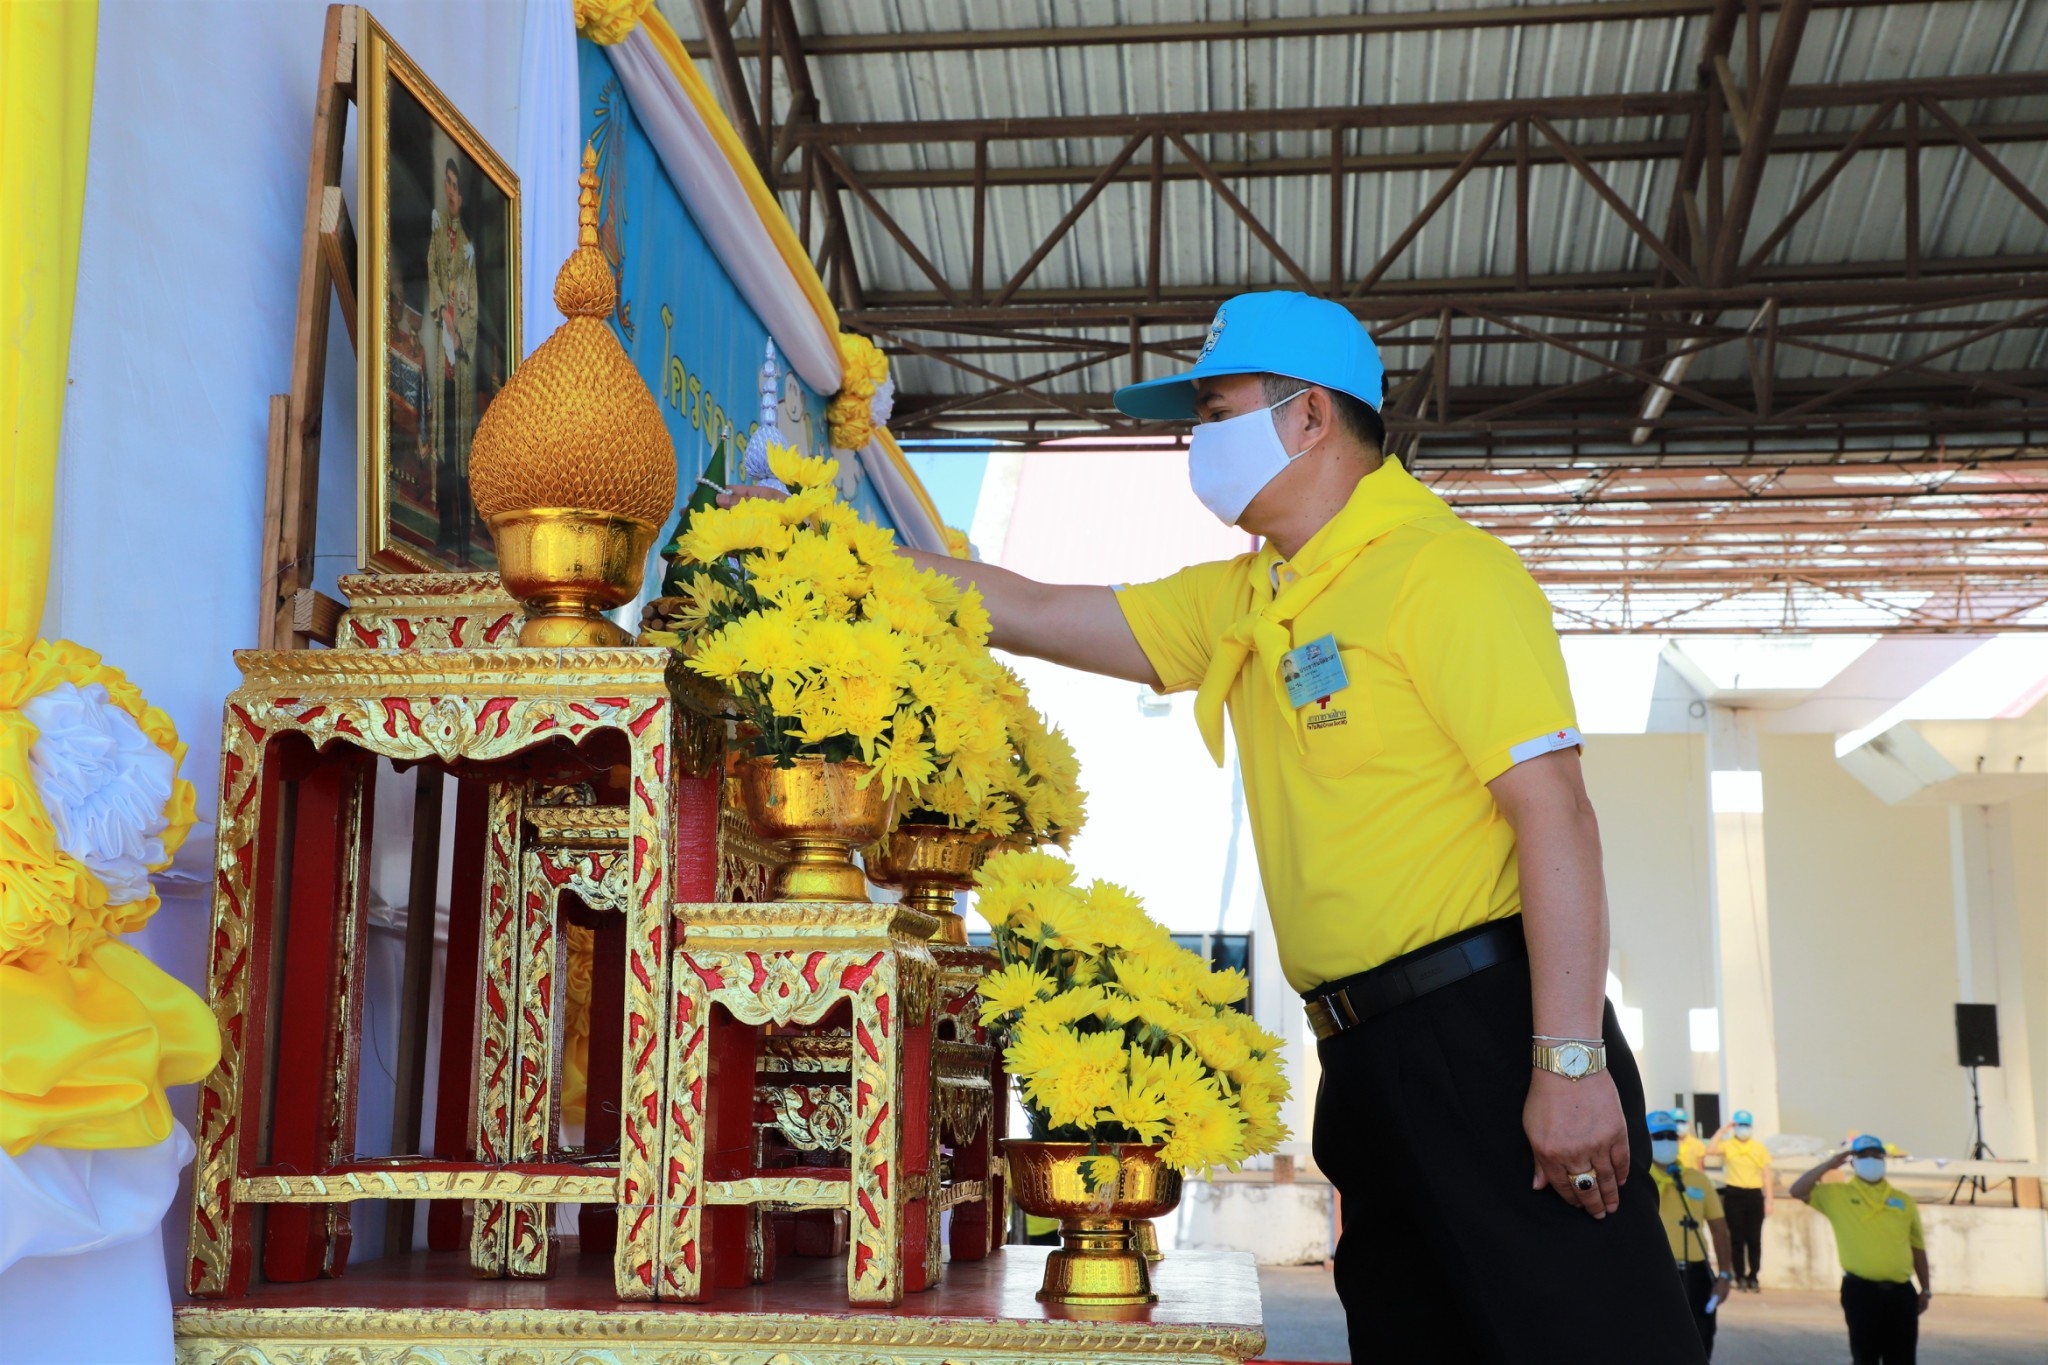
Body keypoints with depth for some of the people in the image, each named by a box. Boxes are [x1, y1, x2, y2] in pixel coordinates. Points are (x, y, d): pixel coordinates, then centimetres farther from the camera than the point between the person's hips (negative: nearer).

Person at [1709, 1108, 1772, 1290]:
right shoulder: (1727, 1145, 3)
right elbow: (1710, 1150, -16)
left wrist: (1768, 1200, 2)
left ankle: (1753, 1277, 10)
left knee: (1754, 1239, 2)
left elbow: (1766, 1175, 8)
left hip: (1754, 1195, 1)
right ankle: (1740, 1277, 9)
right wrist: (1722, 1130, -10)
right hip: (1734, 1194, -1)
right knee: (1737, 1238, 2)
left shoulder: (1760, 1148, 8)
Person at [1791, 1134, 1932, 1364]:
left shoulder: (1904, 1201, 11)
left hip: (1901, 1292, 3)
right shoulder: (1838, 1194, 3)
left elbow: (1917, 1248, 15)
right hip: (1861, 1290, -3)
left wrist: (1926, 1289, 13)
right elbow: (1798, 1191, -9)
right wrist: (1830, 1164, -7)